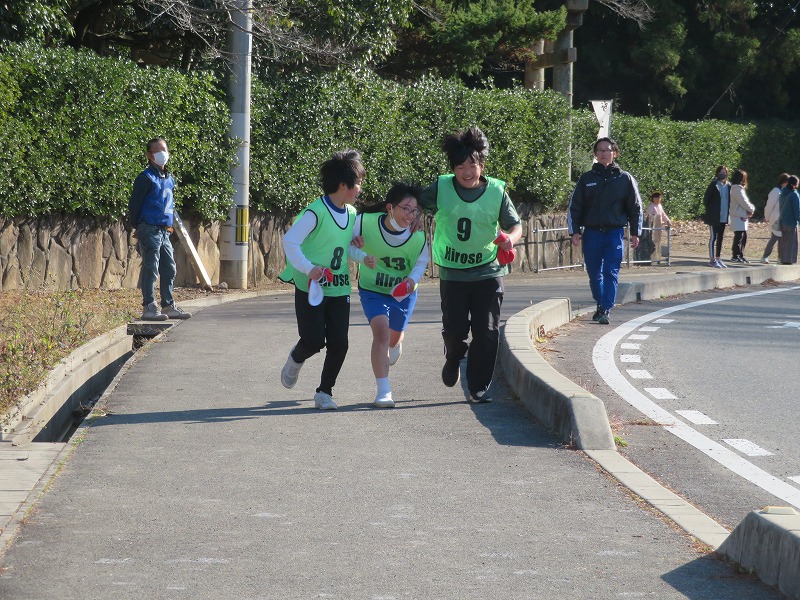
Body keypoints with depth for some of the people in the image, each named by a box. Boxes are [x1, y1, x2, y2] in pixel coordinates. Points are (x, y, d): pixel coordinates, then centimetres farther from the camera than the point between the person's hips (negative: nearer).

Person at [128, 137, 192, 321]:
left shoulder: (169, 179, 16)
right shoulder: (146, 178, -9)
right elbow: (134, 203, -8)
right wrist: (135, 227, -4)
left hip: (164, 231, 8)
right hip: (150, 229, -8)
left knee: (169, 269, 10)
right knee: (151, 269, -7)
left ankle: (168, 306, 18)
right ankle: (149, 307, -5)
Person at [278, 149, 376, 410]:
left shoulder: (351, 214, 8)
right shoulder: (316, 212, -16)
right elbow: (290, 241, -18)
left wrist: (363, 257, 1)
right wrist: (308, 268, -27)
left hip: (338, 289, 6)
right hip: (310, 288, -6)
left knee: (339, 343, -2)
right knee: (314, 340, -9)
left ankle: (325, 391, 15)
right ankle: (296, 359, 28)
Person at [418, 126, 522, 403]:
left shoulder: (497, 191, -5)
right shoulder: (441, 188, -6)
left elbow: (515, 225, 3)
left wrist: (509, 239, -18)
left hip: (488, 272, 0)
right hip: (453, 273, 0)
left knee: (487, 333, -5)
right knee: (455, 329, -4)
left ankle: (479, 388, 8)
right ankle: (453, 358, 32)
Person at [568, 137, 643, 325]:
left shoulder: (624, 178, 5)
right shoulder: (586, 179, 8)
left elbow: (635, 207, 9)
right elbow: (574, 207, 9)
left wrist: (635, 232, 3)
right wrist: (574, 231, 0)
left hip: (615, 233, -2)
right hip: (592, 233, 2)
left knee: (611, 273, -10)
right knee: (594, 274, 7)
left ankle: (606, 310, -12)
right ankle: (600, 306, 24)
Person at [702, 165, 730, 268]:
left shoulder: (728, 186, 8)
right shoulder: (714, 185, -9)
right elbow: (706, 198, -7)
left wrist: (728, 212, 9)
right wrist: (709, 210, -4)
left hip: (723, 217, 6)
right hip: (714, 217, -6)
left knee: (720, 238, 11)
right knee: (713, 238, -2)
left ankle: (717, 259, 18)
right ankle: (712, 260, 1)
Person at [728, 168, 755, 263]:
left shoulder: (739, 188, 16)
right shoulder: (737, 189, -16)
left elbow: (745, 202, 17)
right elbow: (744, 202, -16)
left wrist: (750, 209, 0)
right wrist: (752, 209, 0)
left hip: (743, 217, 10)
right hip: (738, 217, -10)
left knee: (744, 237, 13)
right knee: (739, 237, -6)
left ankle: (740, 256, 18)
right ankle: (735, 256, -2)